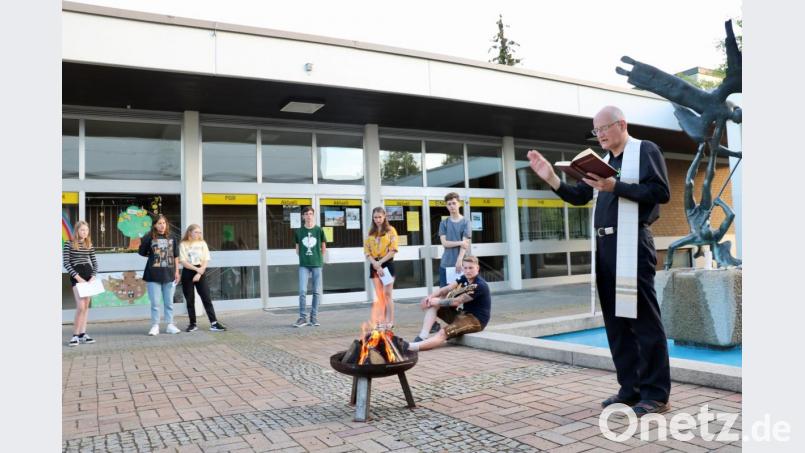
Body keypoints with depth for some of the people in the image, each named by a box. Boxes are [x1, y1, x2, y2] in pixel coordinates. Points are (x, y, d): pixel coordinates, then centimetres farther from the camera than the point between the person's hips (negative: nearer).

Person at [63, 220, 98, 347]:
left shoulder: (89, 244, 9)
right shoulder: (69, 244, -3)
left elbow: (94, 262, 11)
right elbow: (65, 262, -7)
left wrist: (93, 277, -3)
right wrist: (78, 277, -14)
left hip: (88, 275, 5)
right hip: (76, 276, -5)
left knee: (86, 305, 5)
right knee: (81, 306, -13)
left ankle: (83, 334, 11)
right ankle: (75, 335, -4)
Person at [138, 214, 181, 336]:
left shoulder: (172, 238, 4)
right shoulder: (149, 238, -5)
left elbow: (176, 256, 9)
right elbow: (142, 252, 6)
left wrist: (177, 271, 8)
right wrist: (152, 255, -3)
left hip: (169, 274, 2)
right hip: (153, 275, -2)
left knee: (169, 302, 9)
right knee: (155, 303, 2)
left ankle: (170, 325, 18)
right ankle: (155, 326, 13)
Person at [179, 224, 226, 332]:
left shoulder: (202, 243, 6)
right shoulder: (183, 245, 1)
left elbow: (205, 261, 1)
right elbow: (183, 262, -7)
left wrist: (199, 273, -11)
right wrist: (196, 269, -17)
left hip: (200, 272, 1)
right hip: (187, 273, -1)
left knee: (206, 298, -5)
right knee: (189, 300, 4)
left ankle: (214, 323, -8)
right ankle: (193, 324, 14)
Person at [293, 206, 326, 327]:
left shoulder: (319, 230, 1)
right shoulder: (298, 231, 4)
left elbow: (323, 248, 10)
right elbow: (297, 249, 13)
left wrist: (318, 258, 7)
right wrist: (304, 257, 4)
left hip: (317, 264, 0)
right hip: (303, 265, 0)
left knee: (317, 292, 3)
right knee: (302, 291, -6)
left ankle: (314, 317, 13)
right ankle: (302, 317, 4)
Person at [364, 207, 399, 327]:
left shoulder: (390, 230, 2)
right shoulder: (371, 232, 12)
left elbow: (393, 249, -7)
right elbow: (366, 250, 5)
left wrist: (381, 262, -14)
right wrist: (375, 264, -10)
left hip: (387, 264, -3)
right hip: (375, 265, 4)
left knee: (387, 293, -5)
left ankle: (390, 321, -1)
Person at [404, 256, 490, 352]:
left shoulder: (479, 285, -19)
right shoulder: (464, 279, 8)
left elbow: (457, 301, -21)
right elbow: (446, 289, -2)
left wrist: (438, 302, -12)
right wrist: (430, 297, -19)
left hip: (476, 320, -9)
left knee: (443, 333, -32)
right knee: (432, 304, 0)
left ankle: (408, 347, -50)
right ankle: (423, 336, -18)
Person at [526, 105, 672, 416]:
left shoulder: (645, 150, 0)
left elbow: (661, 192, -12)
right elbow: (578, 196, 18)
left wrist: (615, 187, -18)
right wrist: (551, 178, 4)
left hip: (632, 244, -7)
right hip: (604, 246, 8)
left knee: (644, 319, -4)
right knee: (615, 321, 9)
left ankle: (656, 394, 4)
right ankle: (630, 388, 18)